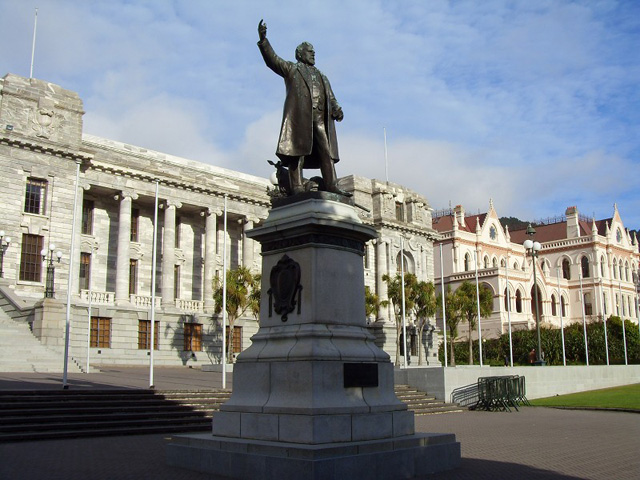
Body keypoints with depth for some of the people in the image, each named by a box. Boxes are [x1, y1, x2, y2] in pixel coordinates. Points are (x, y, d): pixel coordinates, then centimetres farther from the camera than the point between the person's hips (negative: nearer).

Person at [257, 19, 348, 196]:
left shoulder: (321, 76, 34)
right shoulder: (291, 69, 20)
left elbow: (330, 97, 22)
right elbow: (272, 60, 7)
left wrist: (336, 109, 0)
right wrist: (263, 40, -8)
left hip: (320, 117, 5)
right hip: (300, 115, -5)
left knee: (327, 151, -4)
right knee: (298, 149, -12)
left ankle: (332, 186, -8)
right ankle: (297, 186, -16)